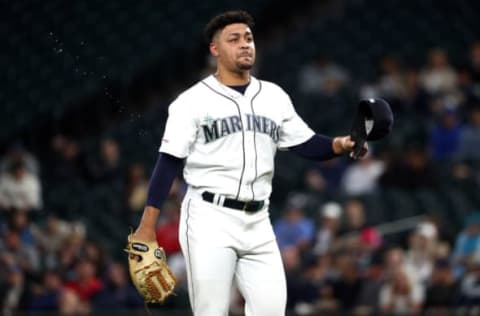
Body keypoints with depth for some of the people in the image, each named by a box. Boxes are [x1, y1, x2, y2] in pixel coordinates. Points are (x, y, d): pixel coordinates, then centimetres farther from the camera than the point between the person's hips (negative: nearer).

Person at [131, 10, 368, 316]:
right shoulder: (194, 101, -2)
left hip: (257, 222, 5)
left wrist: (339, 145, -10)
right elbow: (168, 163, -4)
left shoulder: (274, 96, 12)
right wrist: (147, 226, -9)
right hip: (210, 219, -5)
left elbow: (305, 143, 13)